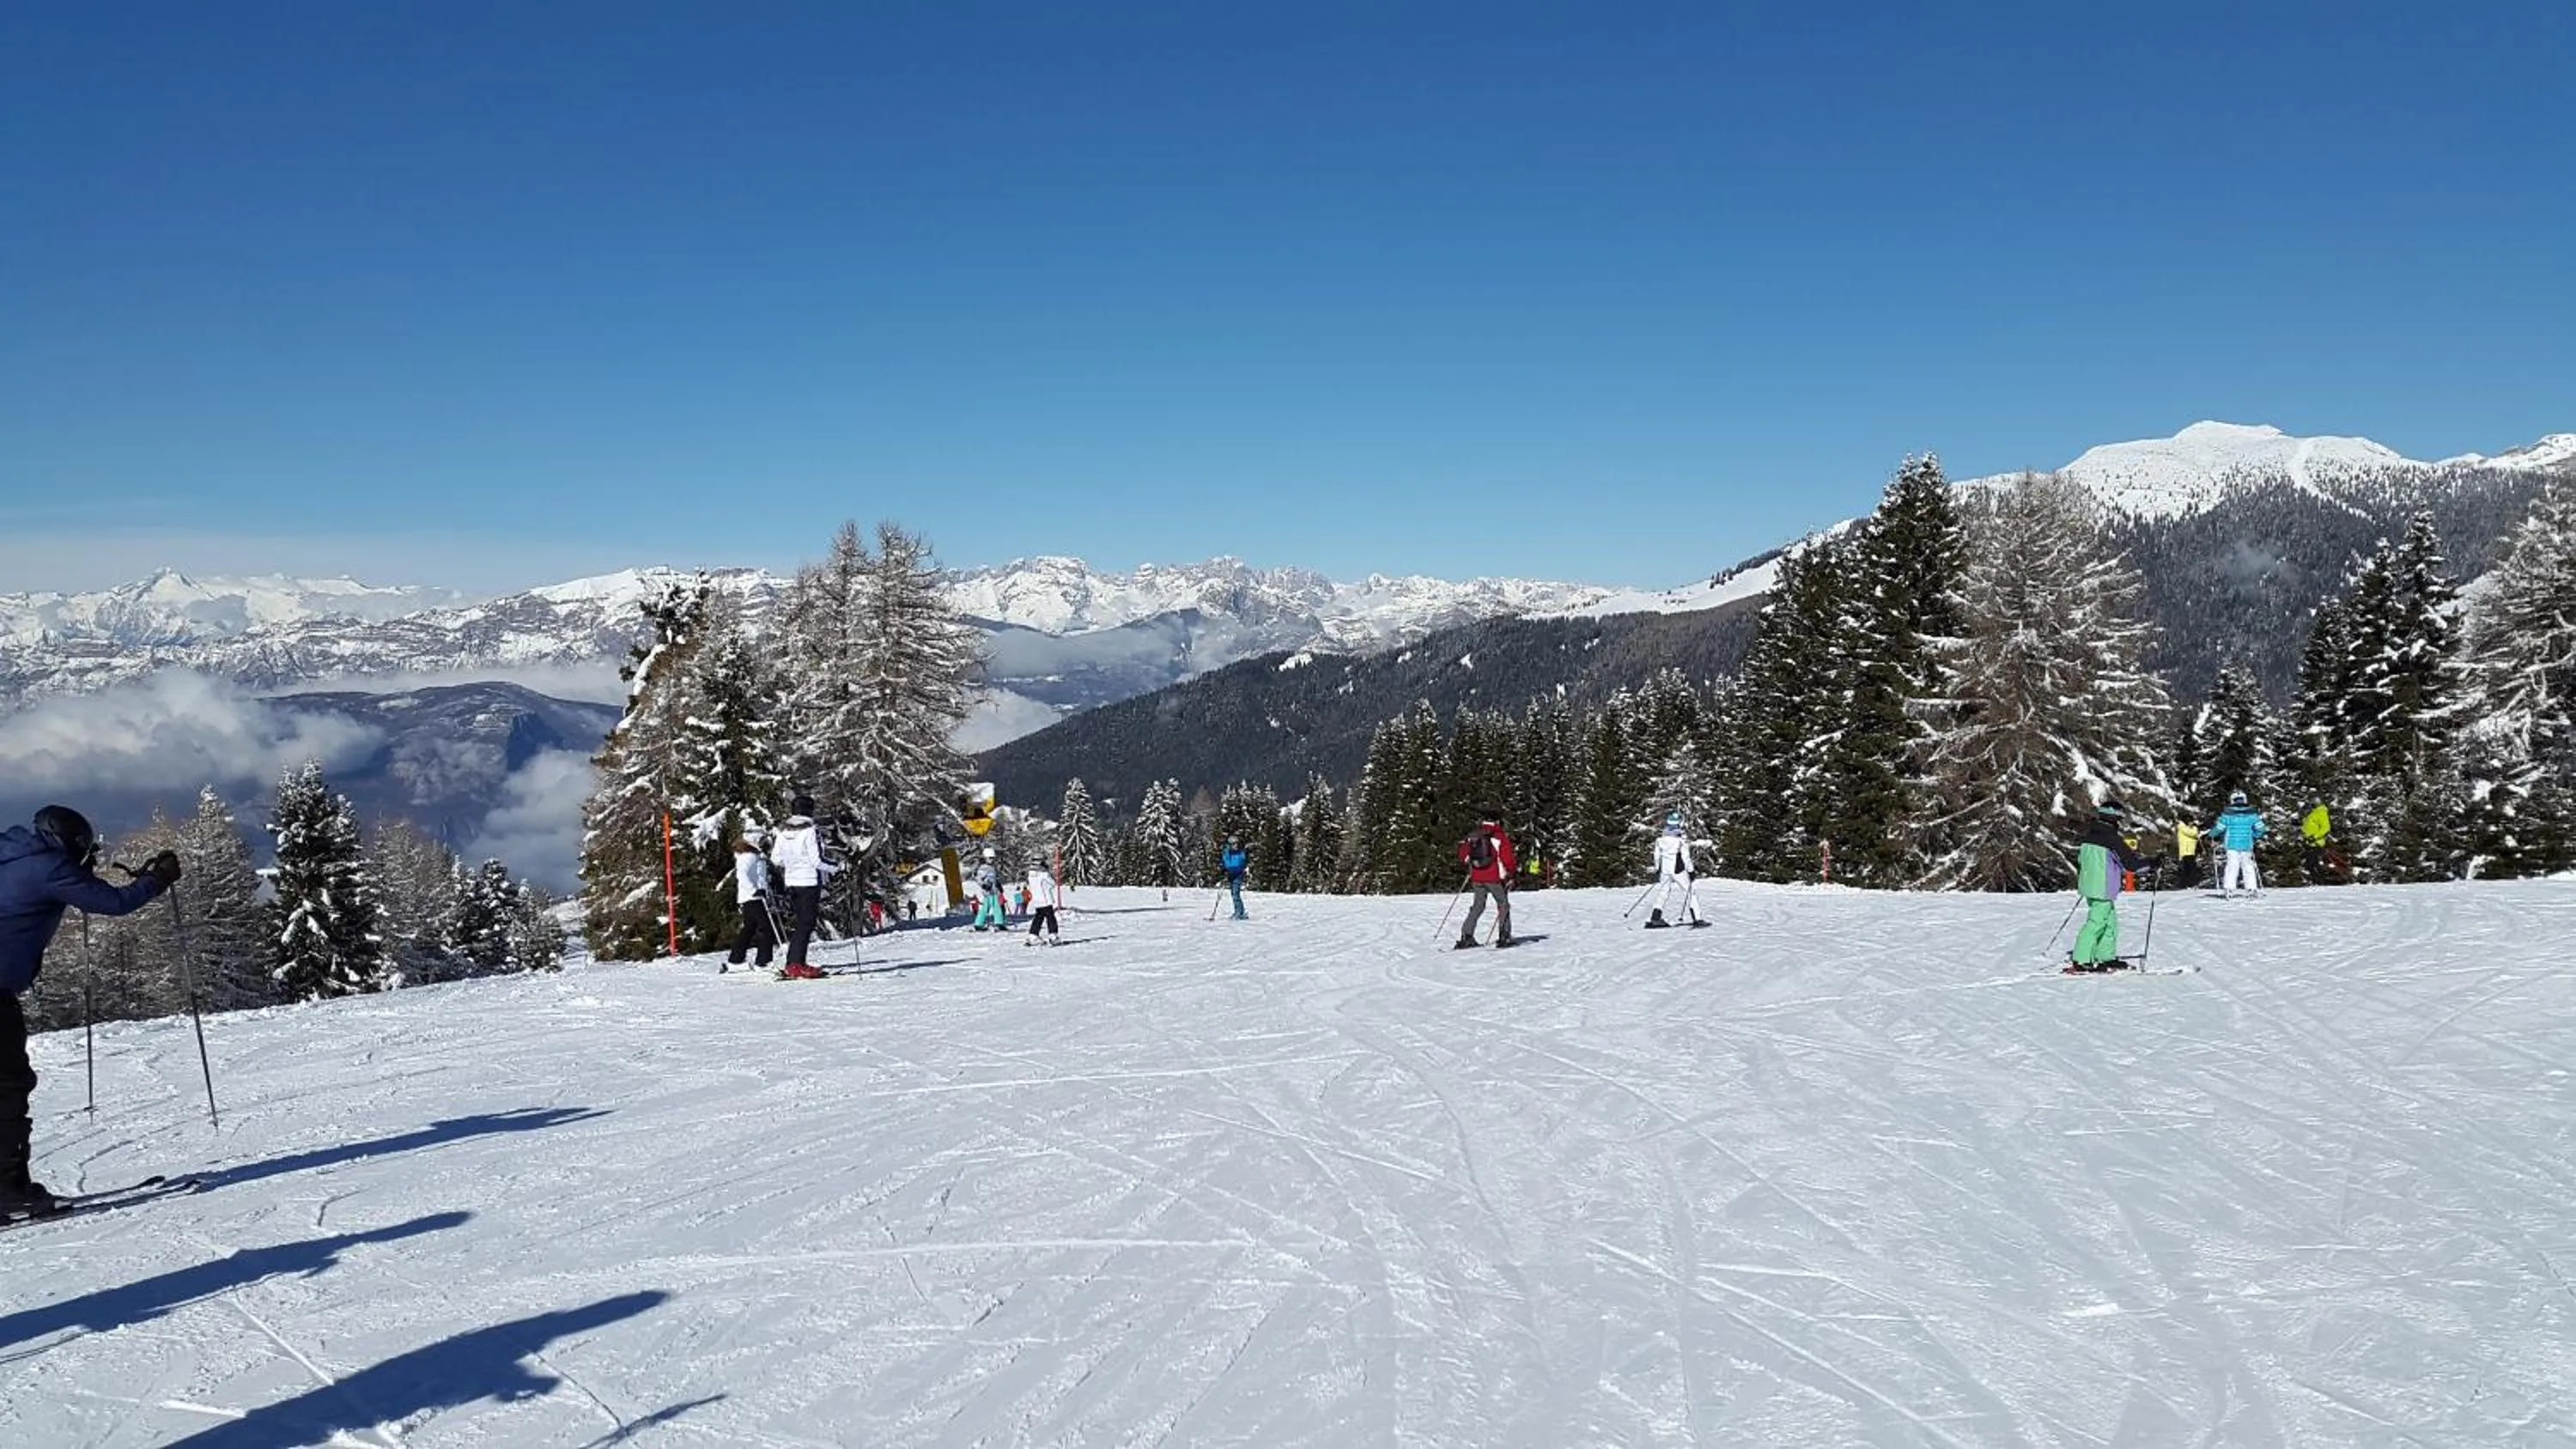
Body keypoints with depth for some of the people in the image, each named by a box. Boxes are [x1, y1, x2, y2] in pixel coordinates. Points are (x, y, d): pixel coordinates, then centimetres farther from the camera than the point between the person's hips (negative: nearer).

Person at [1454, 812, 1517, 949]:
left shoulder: (1472, 835, 6)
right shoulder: (1500, 837, -7)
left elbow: (1462, 851, 12)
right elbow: (1507, 858, -11)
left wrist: (1469, 863, 28)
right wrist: (1509, 876, 1)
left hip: (1477, 877, 4)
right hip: (1494, 877, -4)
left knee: (1478, 906, 14)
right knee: (1503, 905, 10)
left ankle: (1466, 936, 5)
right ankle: (1504, 937, 3)